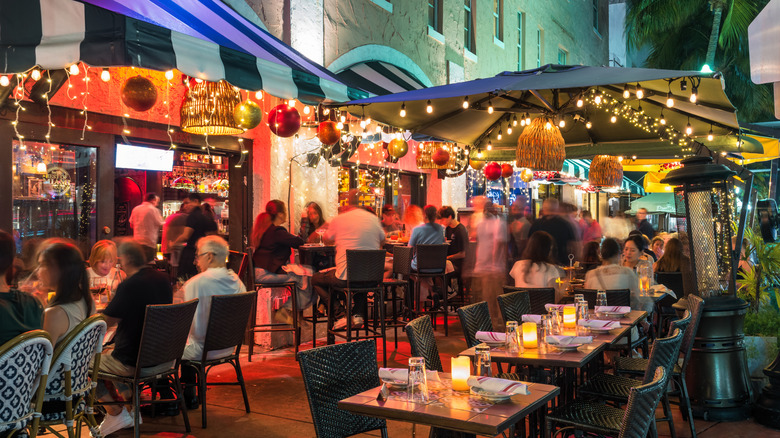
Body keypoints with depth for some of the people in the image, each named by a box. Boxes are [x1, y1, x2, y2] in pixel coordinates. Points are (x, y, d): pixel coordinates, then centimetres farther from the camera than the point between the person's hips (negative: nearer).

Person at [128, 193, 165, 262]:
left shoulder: (135, 209, 10)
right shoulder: (154, 210, -10)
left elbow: (131, 224, 16)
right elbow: (161, 224, -8)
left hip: (137, 241, 7)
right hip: (149, 242, -7)